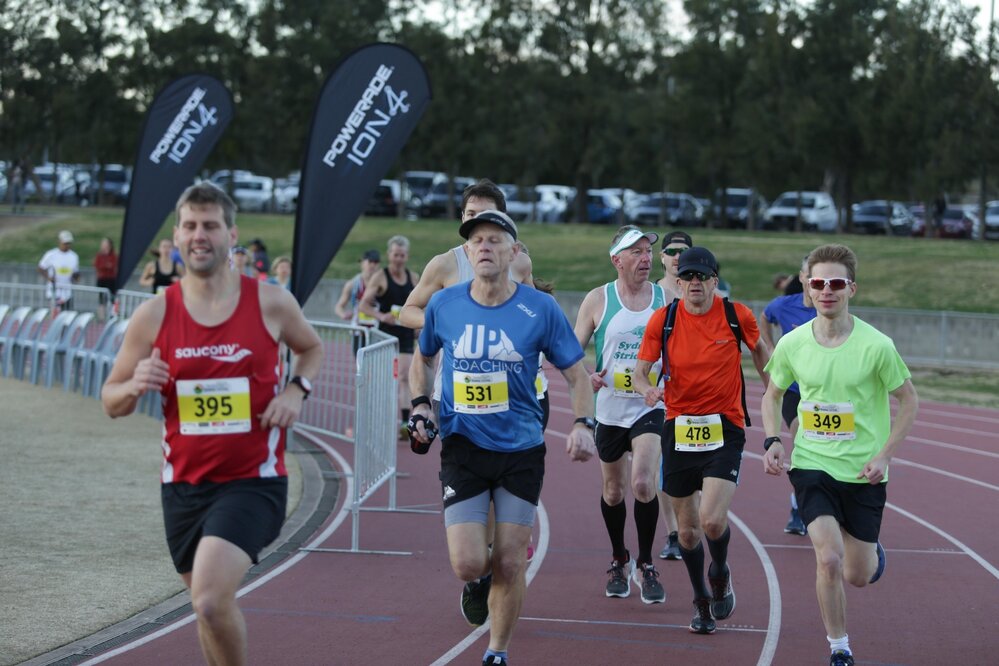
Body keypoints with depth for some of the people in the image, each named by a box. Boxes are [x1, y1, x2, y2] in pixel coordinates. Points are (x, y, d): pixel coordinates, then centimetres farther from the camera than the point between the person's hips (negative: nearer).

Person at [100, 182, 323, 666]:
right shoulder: (155, 315, -1)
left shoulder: (271, 303, -4)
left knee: (211, 599, -23)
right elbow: (111, 402, 5)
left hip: (252, 481, -3)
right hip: (184, 484, 3)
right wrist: (135, 387, -17)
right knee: (208, 607, 15)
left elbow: (311, 348, 18)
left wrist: (296, 390, -2)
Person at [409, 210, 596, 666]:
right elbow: (422, 358, 18)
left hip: (522, 450, 0)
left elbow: (576, 373, 2)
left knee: (509, 564, 0)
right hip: (462, 447, 0)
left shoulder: (539, 310, -6)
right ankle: (482, 582, 27)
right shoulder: (443, 305, -1)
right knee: (468, 565, -11)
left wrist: (582, 425, -14)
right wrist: (420, 406, 2)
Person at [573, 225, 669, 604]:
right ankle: (619, 561, 34)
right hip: (609, 408, 1)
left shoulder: (667, 299, 0)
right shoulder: (598, 300, -1)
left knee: (643, 484, -17)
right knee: (613, 491, 12)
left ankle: (644, 566, -1)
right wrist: (585, 376, -17)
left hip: (651, 406, -1)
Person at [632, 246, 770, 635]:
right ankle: (702, 601, 31)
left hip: (725, 429, -2)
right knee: (687, 527, 9)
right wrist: (647, 390, -21)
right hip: (678, 426, 2)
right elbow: (640, 371, 1)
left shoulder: (737, 316, -5)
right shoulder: (663, 320, -4)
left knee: (712, 519, -18)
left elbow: (759, 350, 16)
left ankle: (720, 573, 15)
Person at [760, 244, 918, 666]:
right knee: (828, 560, -17)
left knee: (858, 576, 8)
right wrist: (773, 441, -3)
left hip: (863, 472, -1)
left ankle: (872, 551, 46)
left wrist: (885, 456, -9)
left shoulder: (876, 346, -13)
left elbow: (908, 400, -1)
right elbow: (772, 395, 13)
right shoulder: (792, 345, -5)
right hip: (812, 465, 1)